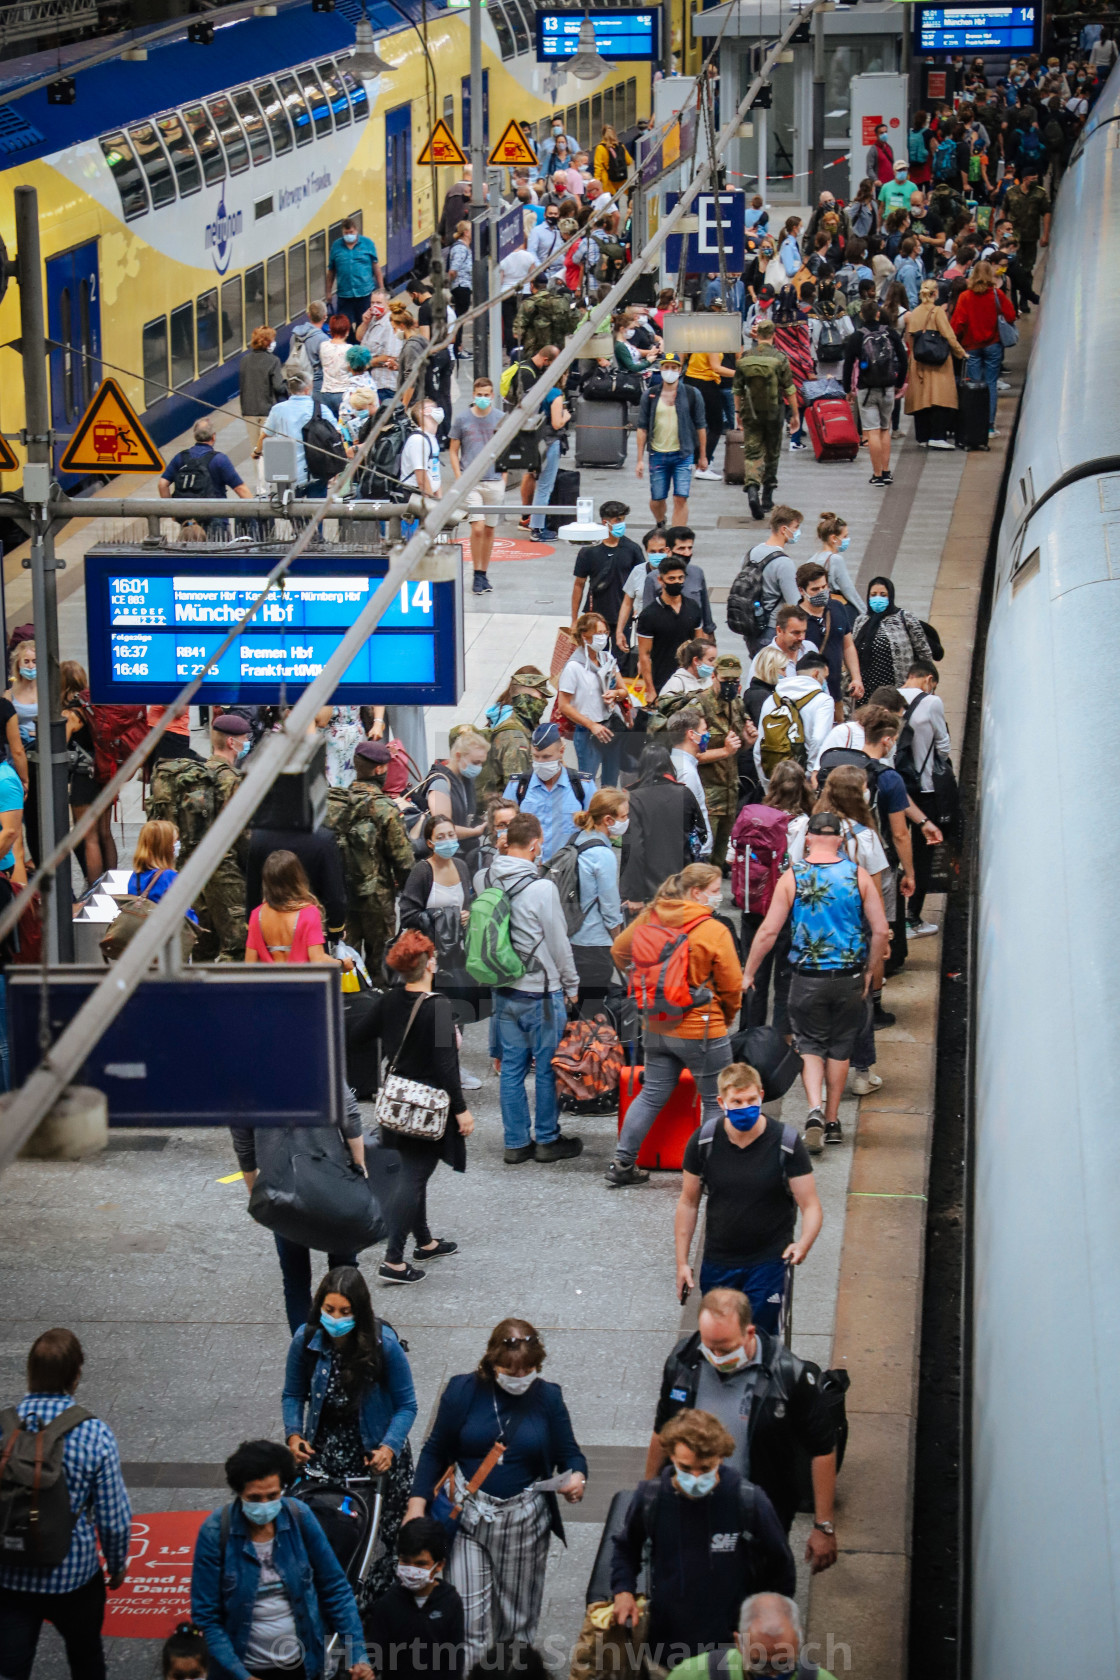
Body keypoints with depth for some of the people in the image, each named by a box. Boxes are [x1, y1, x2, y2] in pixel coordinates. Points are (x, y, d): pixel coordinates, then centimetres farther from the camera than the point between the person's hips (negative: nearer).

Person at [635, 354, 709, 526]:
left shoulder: (692, 395, 2)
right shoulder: (649, 396, 4)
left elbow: (700, 426, 7)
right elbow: (642, 428, 6)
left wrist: (703, 456, 7)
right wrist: (640, 459, 1)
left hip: (683, 455, -1)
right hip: (658, 455, 1)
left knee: (681, 498, -10)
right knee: (657, 499, 7)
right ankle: (660, 525, 38)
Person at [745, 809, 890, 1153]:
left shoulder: (792, 877, -6)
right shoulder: (858, 875, -3)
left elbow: (768, 931, -6)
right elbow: (880, 930, -4)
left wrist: (748, 973, 4)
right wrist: (872, 971, 10)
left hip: (808, 978, -1)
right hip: (850, 975, 1)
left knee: (810, 1045, 10)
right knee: (840, 1047, 15)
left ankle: (815, 1109, -12)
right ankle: (832, 1121, 20)